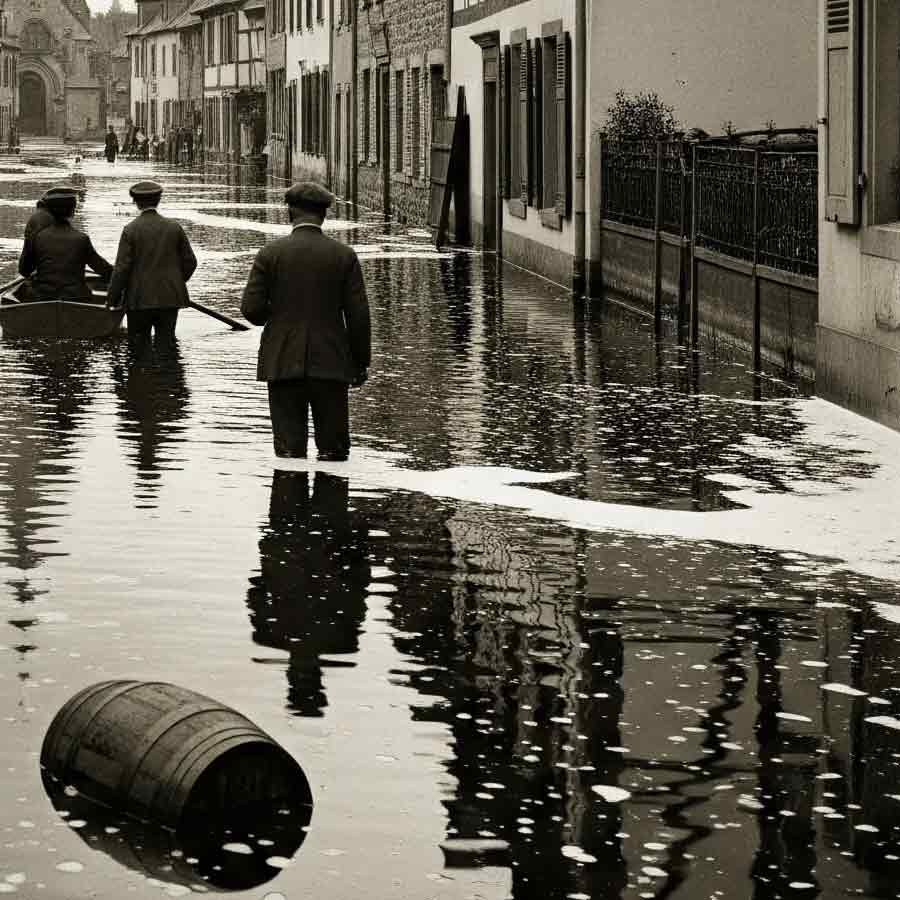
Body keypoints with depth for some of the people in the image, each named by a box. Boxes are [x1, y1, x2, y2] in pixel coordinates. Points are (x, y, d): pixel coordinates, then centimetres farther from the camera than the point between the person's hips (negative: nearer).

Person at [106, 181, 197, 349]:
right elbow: (190, 262, 5)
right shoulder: (174, 228, 1)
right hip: (169, 298, 3)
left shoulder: (130, 230, -9)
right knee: (166, 342, 7)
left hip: (140, 299, -3)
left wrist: (112, 298, -1)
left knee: (138, 343, 4)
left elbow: (122, 267, -10)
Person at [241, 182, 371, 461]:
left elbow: (251, 309, -6)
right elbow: (358, 315, -2)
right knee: (333, 449, 6)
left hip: (283, 364, 0)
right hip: (331, 364, 0)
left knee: (289, 450, 3)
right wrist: (361, 362, 8)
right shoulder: (344, 255, -1)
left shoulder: (270, 253, -3)